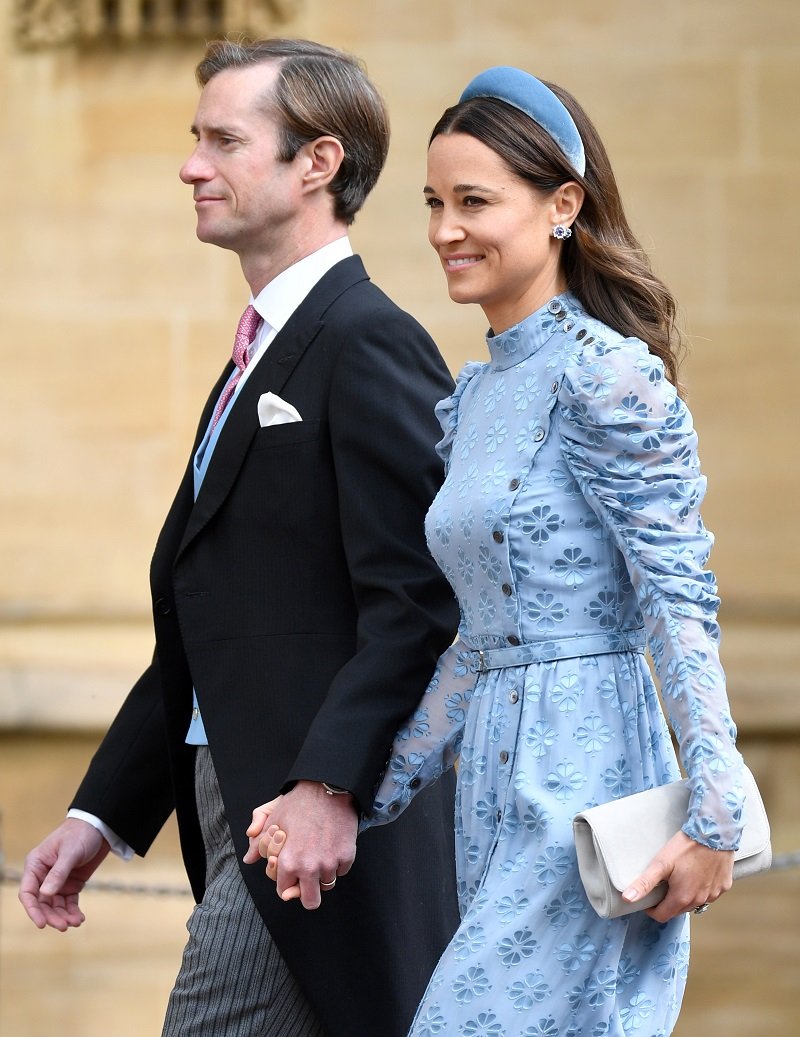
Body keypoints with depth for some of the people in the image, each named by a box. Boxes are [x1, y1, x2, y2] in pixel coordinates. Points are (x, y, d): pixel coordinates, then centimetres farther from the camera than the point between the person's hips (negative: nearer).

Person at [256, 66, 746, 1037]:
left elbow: (681, 600, -13)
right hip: (499, 805, 9)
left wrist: (712, 819, -17)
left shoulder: (606, 376, -10)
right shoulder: (470, 399, 16)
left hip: (584, 804, -9)